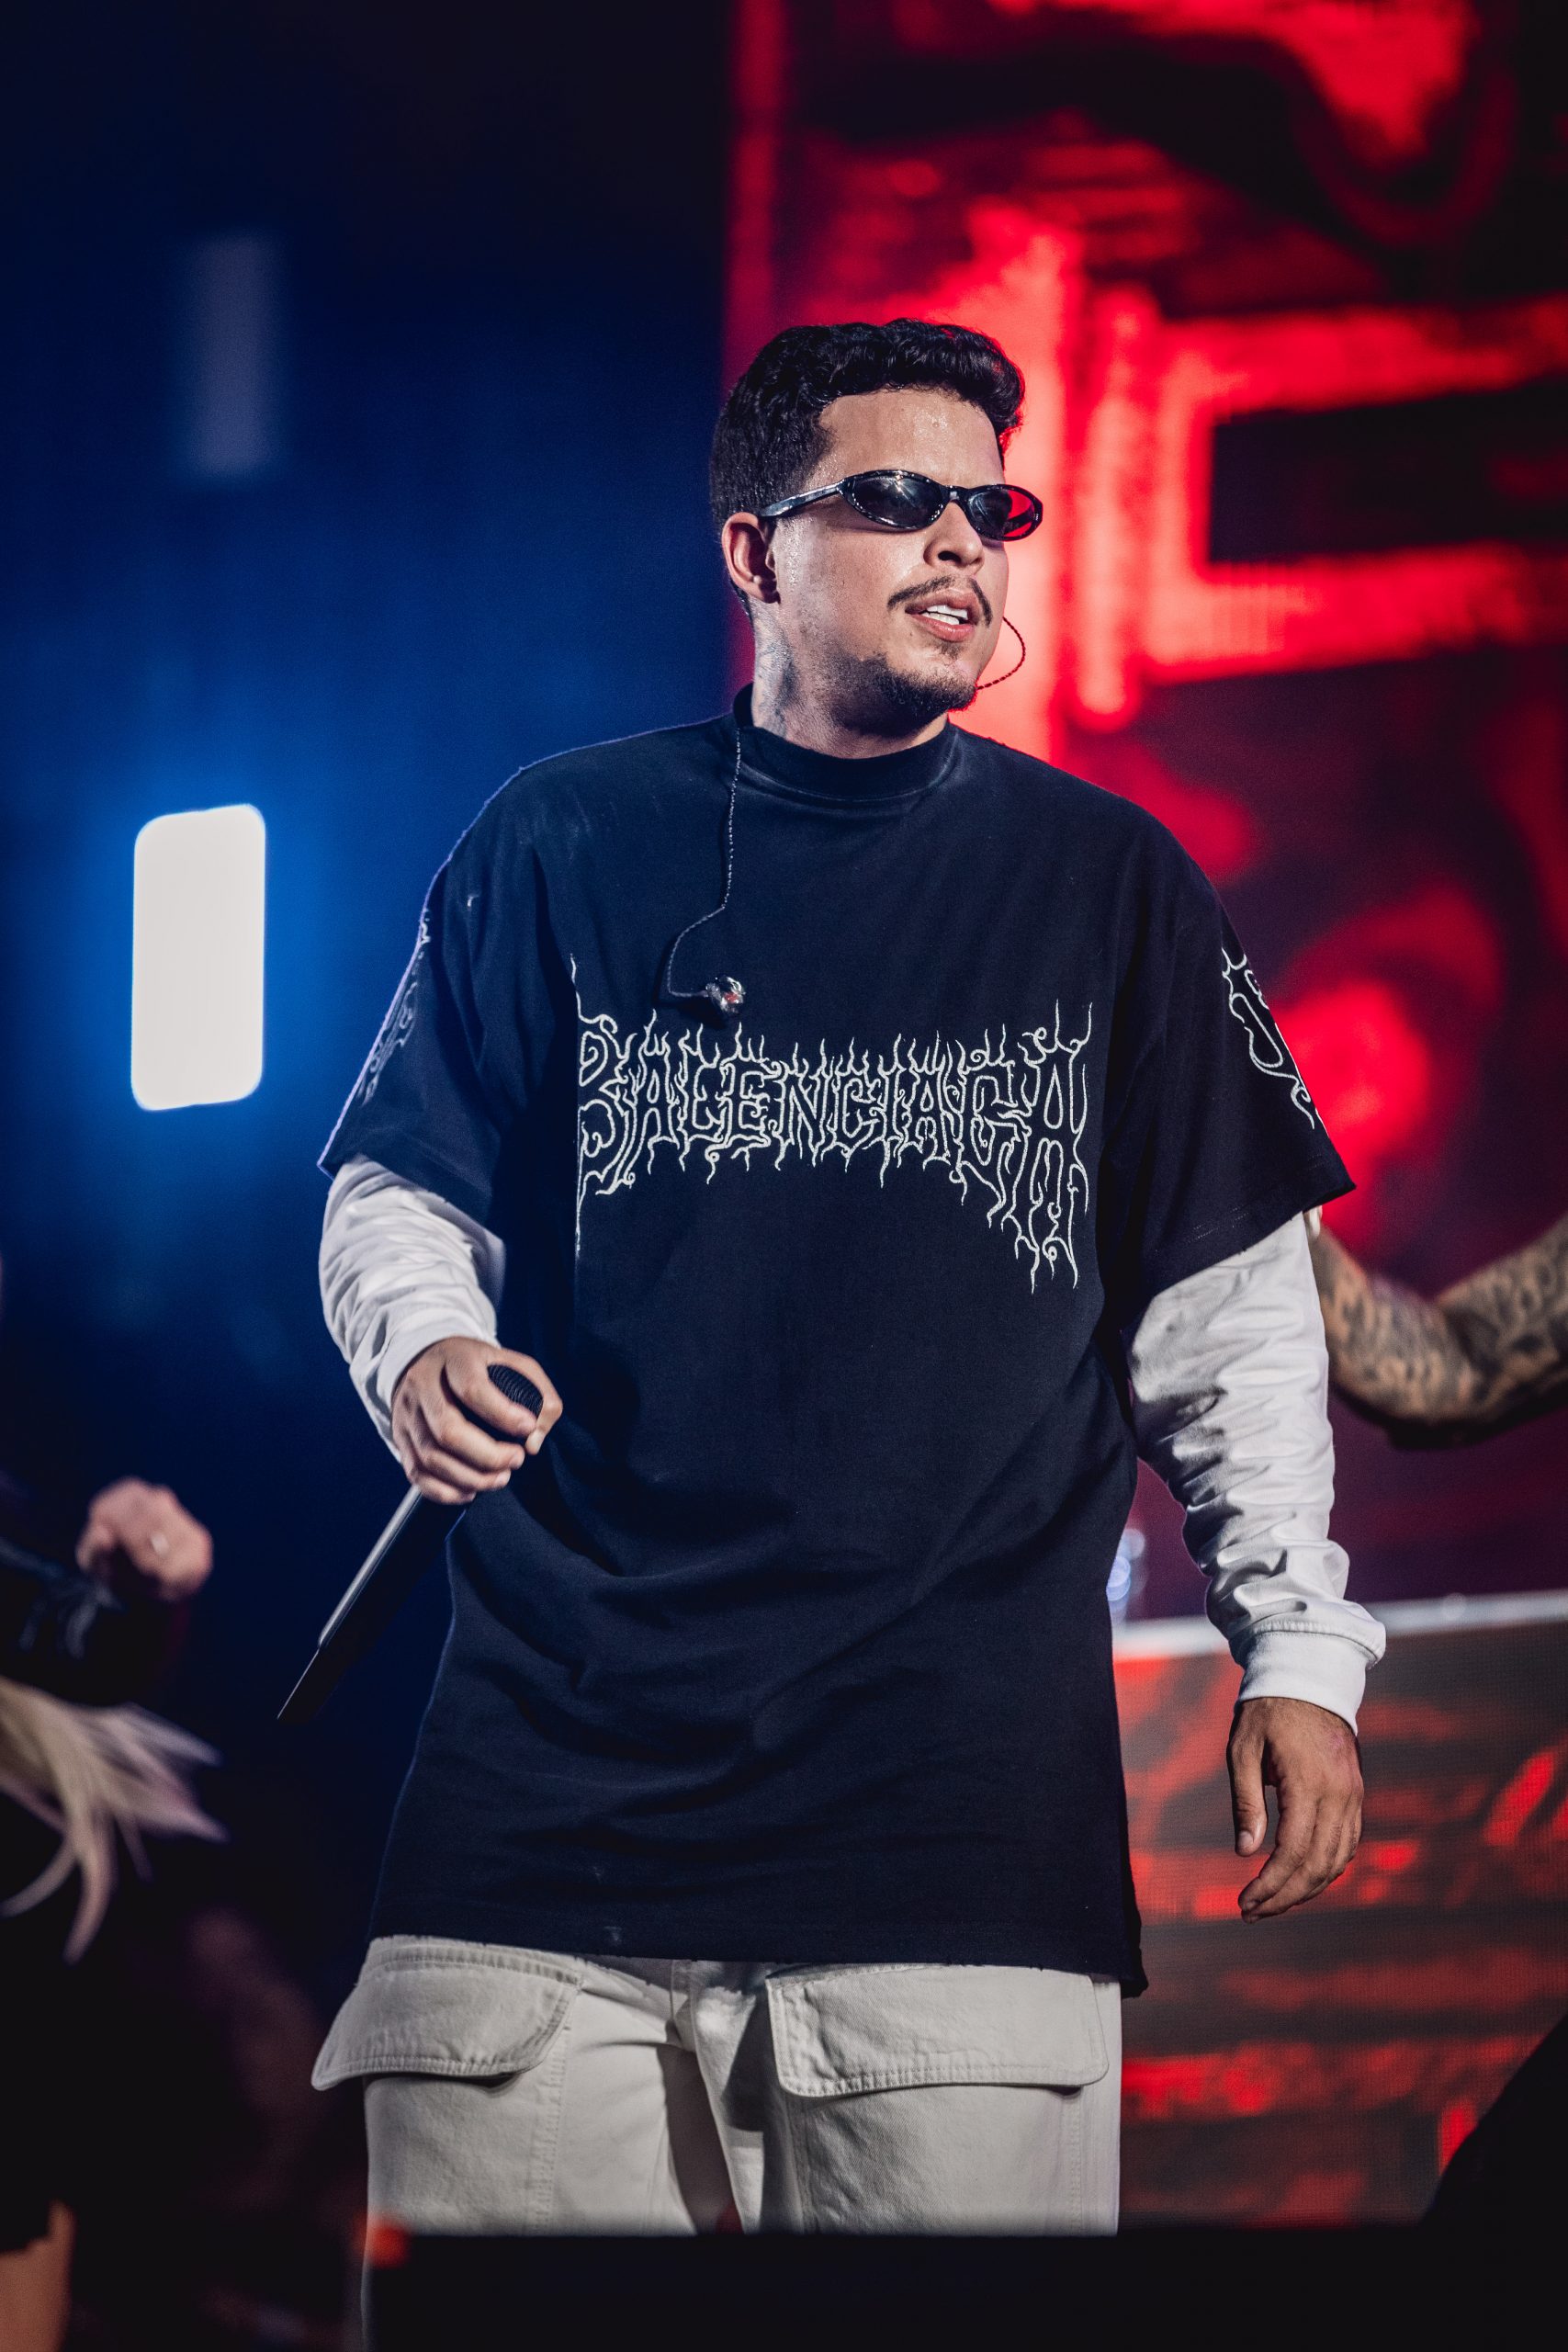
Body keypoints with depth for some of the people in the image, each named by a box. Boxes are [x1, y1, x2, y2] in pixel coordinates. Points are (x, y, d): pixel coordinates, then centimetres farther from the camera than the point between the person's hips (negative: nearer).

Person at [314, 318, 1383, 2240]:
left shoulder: (1107, 887, 12)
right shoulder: (560, 849, 10)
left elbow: (1230, 1306, 13)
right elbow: (401, 1188, 15)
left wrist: (1298, 1643, 6)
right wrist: (420, 1349, -8)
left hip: (968, 1818, 0)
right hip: (562, 1774, 0)